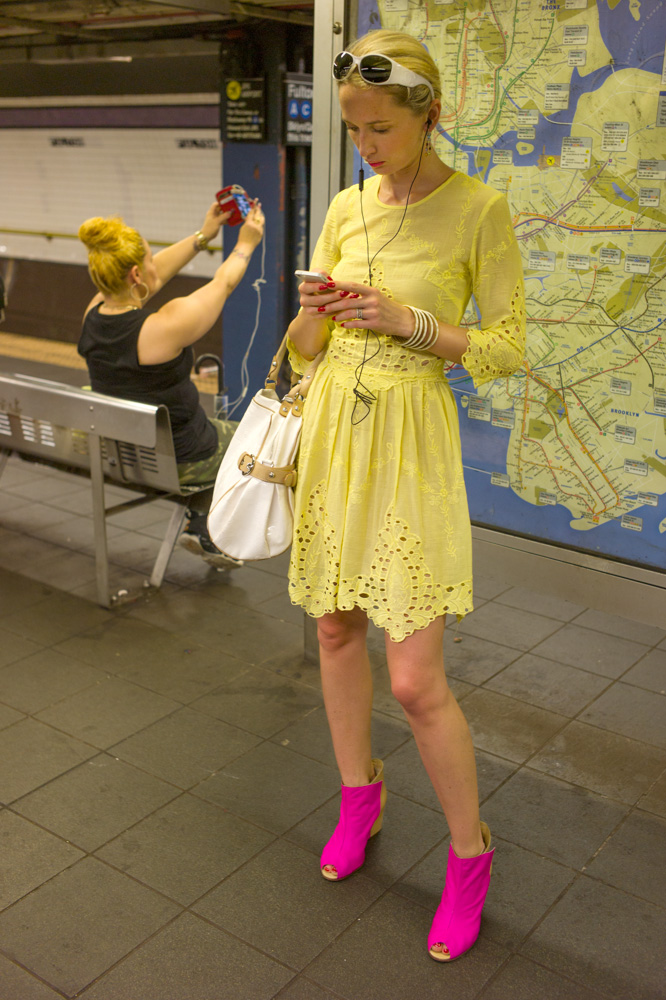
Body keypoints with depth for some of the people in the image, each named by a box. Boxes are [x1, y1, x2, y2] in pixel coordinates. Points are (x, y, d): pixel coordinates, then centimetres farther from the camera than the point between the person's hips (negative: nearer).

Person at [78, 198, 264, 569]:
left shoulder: (95, 313, -10)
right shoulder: (165, 325, -30)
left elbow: (157, 274, 6)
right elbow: (224, 282, -11)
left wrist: (203, 235, 14)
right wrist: (246, 245, 8)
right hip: (177, 461, -7)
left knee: (216, 431, 32)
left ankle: (199, 526, 34)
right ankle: (203, 530, 28)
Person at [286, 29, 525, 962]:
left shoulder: (480, 209, -8)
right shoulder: (346, 207, 7)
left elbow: (507, 347, -6)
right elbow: (306, 345, 11)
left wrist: (410, 321, -19)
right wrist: (313, 312, -12)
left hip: (411, 446, -5)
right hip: (333, 432, 6)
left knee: (417, 680, -5)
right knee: (336, 629, 15)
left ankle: (470, 852, 20)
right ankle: (359, 794, 39)